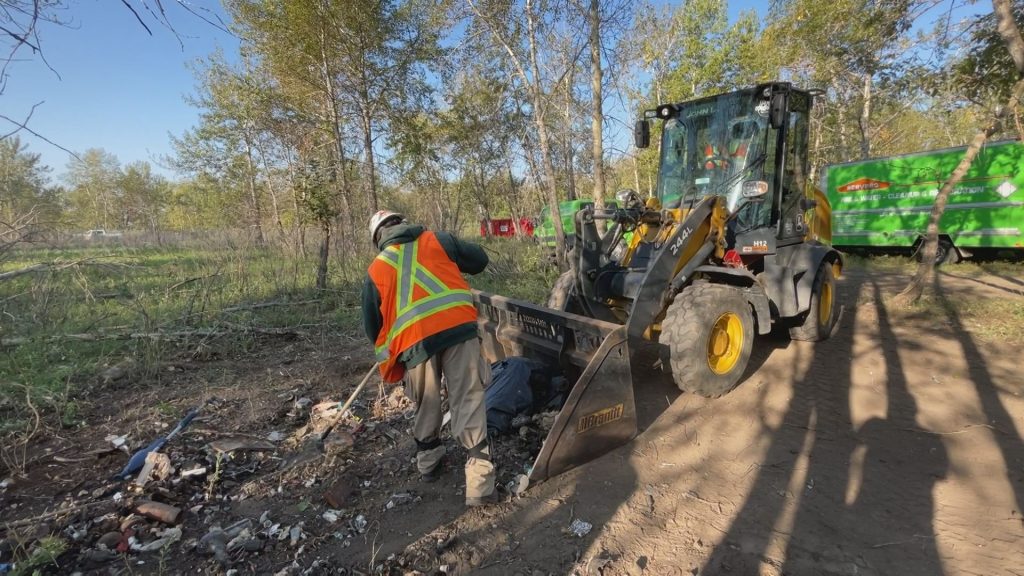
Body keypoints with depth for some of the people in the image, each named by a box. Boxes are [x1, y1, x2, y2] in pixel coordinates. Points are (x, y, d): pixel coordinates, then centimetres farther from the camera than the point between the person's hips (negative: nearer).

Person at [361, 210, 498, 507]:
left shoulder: (376, 269, 18)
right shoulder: (438, 239, 16)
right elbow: (479, 260, 23)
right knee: (468, 401, 4)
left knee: (426, 405, 23)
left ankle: (428, 461, 41)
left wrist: (388, 351, 37)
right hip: (459, 325, -1)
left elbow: (372, 324, 21)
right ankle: (480, 484, 4)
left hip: (415, 339, 1)